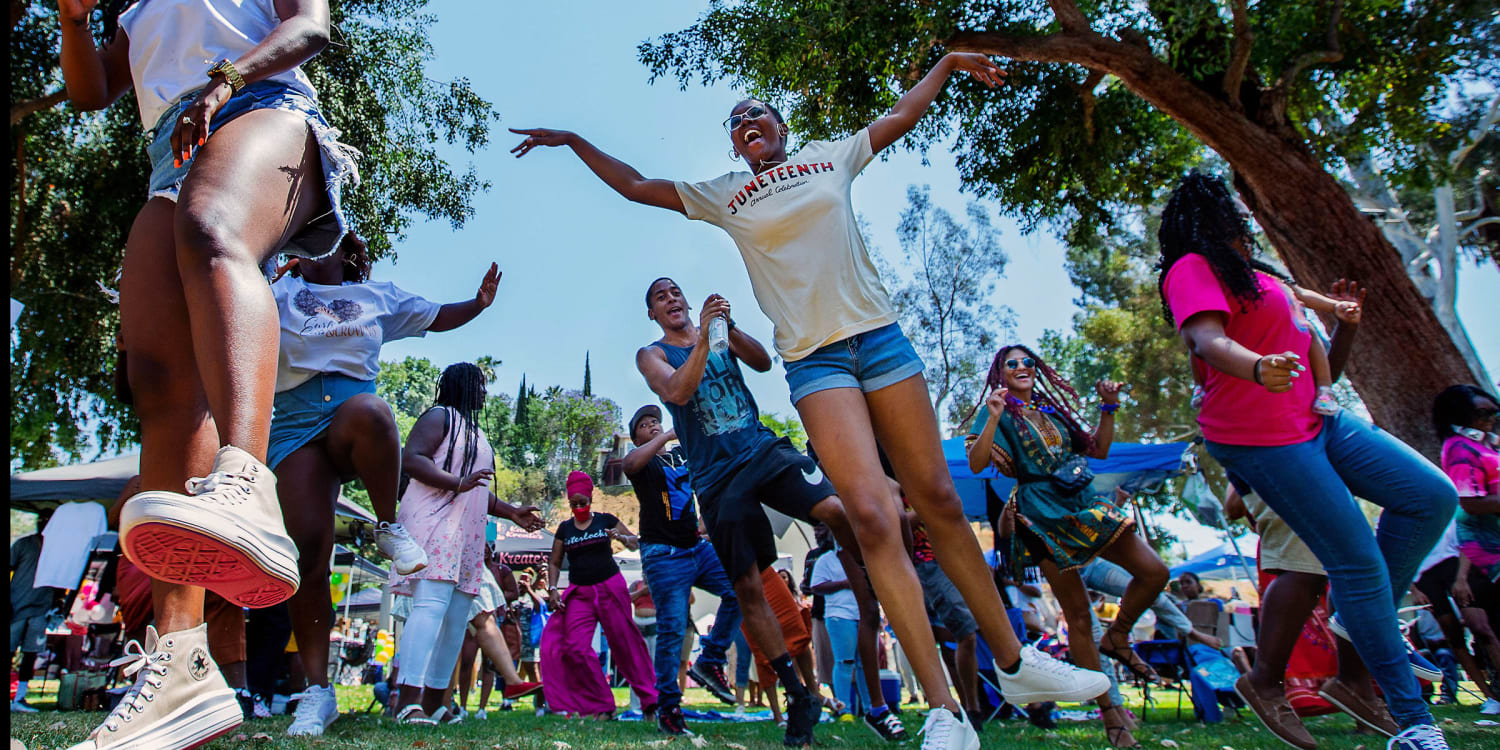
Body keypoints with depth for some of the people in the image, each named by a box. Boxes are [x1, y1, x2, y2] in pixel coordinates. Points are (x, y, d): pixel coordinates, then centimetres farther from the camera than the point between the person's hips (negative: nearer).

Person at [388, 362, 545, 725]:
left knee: (457, 616, 4)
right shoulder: (440, 416, 2)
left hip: (468, 533, 9)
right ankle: (409, 700, -27)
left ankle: (433, 703, 7)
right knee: (432, 603, -22)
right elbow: (410, 458, -14)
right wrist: (457, 483, -25)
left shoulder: (476, 433, 29)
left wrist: (512, 512, 25)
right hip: (435, 521, -9)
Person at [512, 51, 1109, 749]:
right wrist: (574, 141, 19)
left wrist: (949, 62, 35)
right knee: (872, 514, -17)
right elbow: (635, 186, 19)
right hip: (814, 359, -2)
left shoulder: (831, 156, 17)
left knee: (938, 500, 3)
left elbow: (901, 116, 30)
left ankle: (1015, 662, 17)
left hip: (880, 335, 2)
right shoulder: (721, 195, 14)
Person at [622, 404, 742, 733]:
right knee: (672, 630, -7)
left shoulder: (683, 454, 17)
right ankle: (668, 708, 6)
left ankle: (709, 662, 2)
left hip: (698, 547, 5)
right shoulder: (644, 461, 2)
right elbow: (631, 463, -22)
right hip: (665, 555, -5)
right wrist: (668, 435, -20)